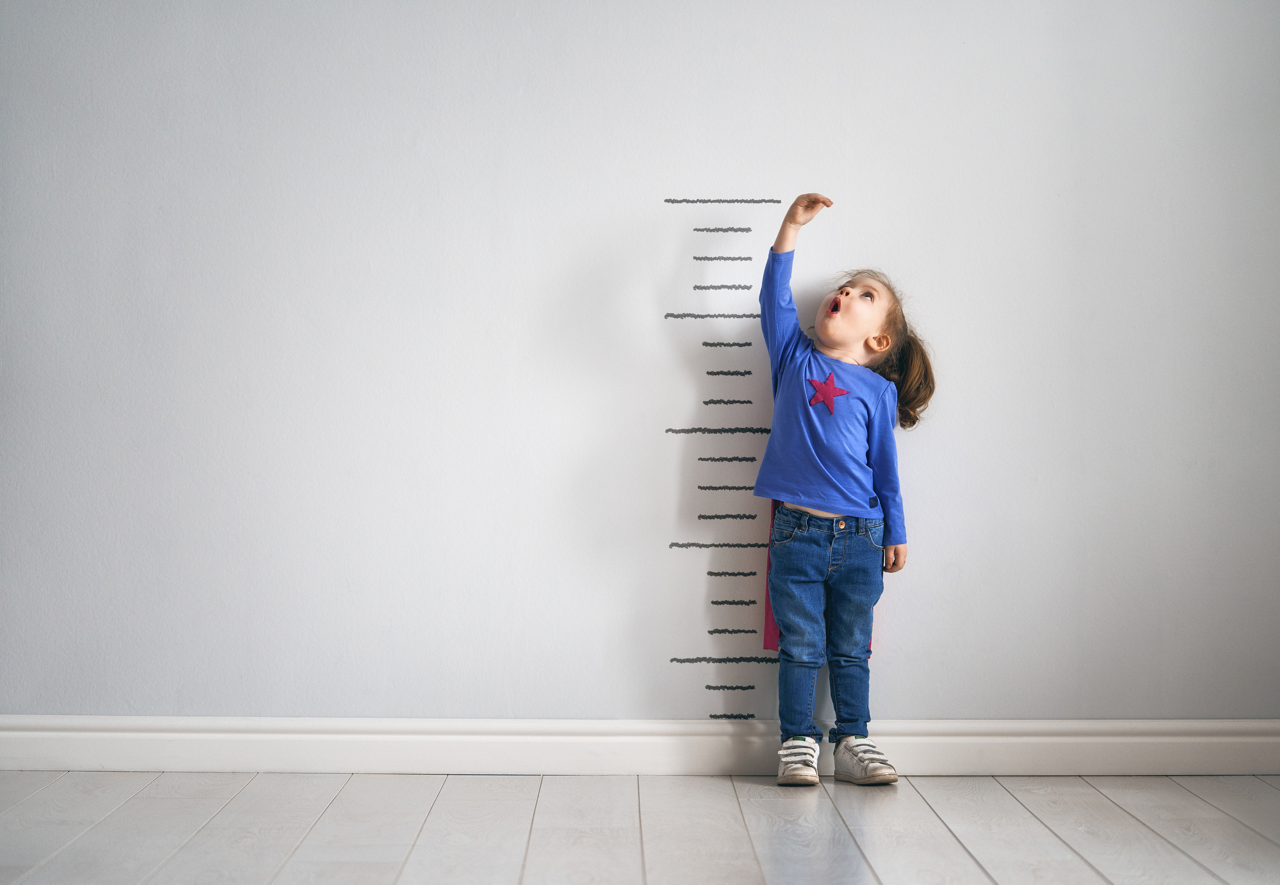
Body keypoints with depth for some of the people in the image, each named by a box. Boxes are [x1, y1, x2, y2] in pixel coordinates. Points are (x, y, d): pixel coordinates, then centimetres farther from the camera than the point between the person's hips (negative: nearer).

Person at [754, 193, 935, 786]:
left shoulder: (878, 390, 6)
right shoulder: (795, 358, 8)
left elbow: (885, 465, 9)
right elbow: (774, 298, -2)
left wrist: (895, 533, 11)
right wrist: (791, 228, -7)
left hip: (860, 537, 1)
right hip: (797, 530, 0)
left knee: (851, 650, 10)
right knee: (800, 647, 3)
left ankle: (853, 743, 20)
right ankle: (797, 743, 14)